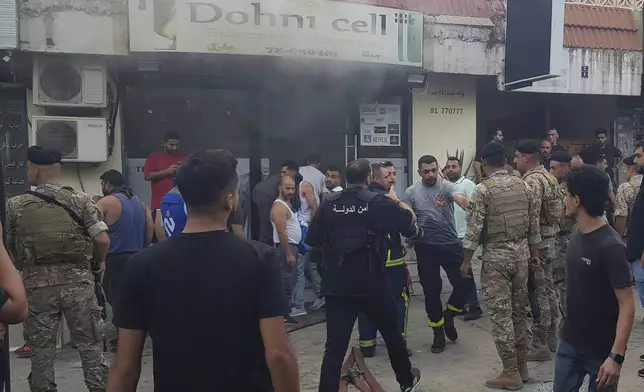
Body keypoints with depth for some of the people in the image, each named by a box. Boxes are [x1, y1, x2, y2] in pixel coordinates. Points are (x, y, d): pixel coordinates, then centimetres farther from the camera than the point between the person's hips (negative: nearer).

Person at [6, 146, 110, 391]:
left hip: (37, 283, 1)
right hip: (77, 280, 0)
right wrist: (99, 261, 10)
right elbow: (103, 240, -9)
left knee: (41, 348, 13)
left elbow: (6, 248, 1)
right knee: (90, 344, 9)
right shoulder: (80, 199, -2)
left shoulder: (14, 205, 0)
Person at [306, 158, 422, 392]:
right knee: (391, 333, 21)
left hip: (337, 285, 1)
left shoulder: (329, 203, -1)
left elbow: (313, 243, 3)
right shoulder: (378, 202, -7)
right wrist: (397, 202, 21)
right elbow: (410, 220, 4)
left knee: (335, 346, 2)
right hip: (372, 284, -1)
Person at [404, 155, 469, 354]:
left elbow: (460, 198, -27)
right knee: (431, 290, 5)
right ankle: (438, 332, 22)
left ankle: (448, 316, 27)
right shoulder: (411, 192, 1)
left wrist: (470, 208, -48)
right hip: (426, 246, 0)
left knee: (464, 284, -3)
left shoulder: (447, 186, -5)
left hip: (451, 243, 0)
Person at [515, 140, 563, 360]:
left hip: (536, 243, -10)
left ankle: (539, 345, 4)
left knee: (538, 294, -4)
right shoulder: (548, 177, 13)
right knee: (548, 290, 16)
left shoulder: (531, 181, -19)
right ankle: (551, 337, 26)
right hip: (550, 240, 10)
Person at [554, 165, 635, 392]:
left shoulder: (610, 247, -22)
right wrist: (567, 328, 15)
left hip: (601, 351, -6)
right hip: (570, 342, 6)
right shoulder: (576, 236, 1)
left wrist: (616, 356, -25)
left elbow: (627, 306, -21)